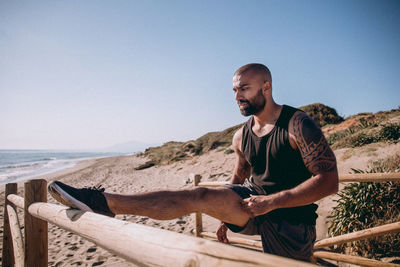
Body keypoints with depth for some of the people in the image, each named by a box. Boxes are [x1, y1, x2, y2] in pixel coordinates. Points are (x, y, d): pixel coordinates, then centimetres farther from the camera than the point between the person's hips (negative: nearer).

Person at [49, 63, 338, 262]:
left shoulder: (298, 125, -16)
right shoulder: (242, 137, 4)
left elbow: (329, 181, -19)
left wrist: (273, 201, -28)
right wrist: (227, 214, 12)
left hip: (291, 219, -3)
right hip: (254, 203, 4)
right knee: (199, 196, -15)